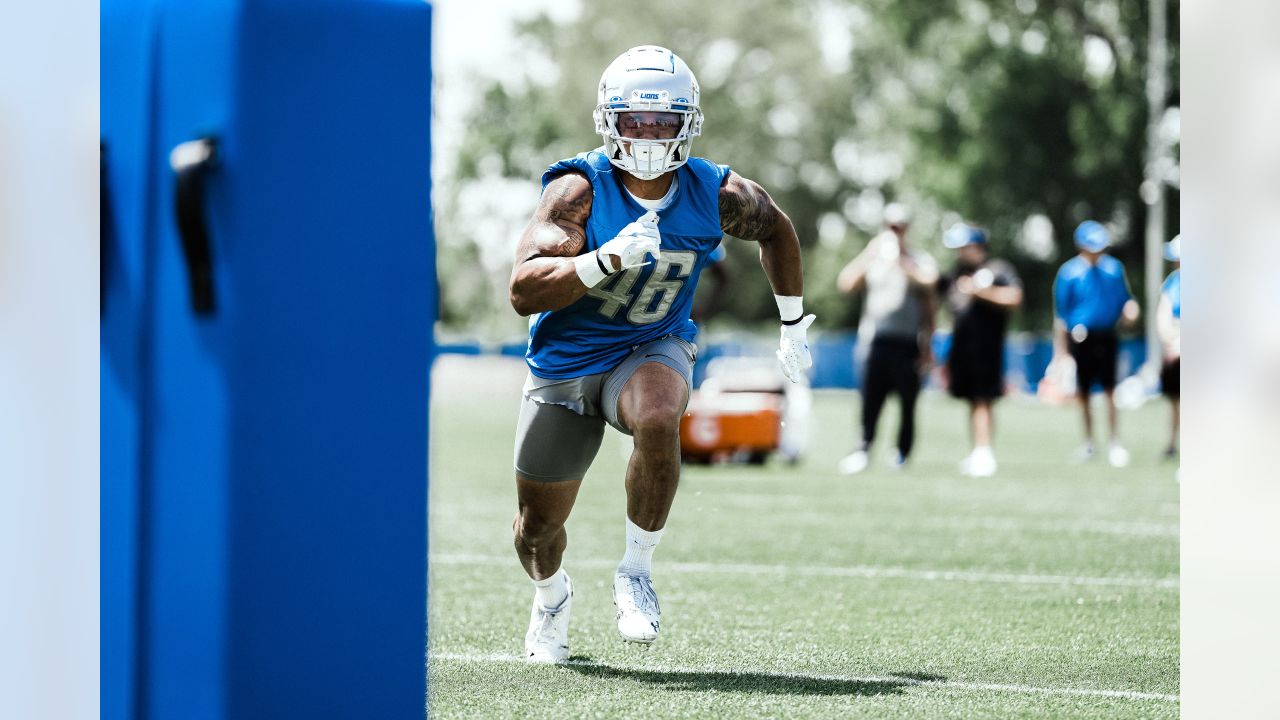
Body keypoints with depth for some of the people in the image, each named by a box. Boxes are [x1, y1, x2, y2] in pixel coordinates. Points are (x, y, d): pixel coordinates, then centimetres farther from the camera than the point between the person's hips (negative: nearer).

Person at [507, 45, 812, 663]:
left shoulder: (716, 195, -13)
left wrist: (792, 325, 15)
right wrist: (611, 256, -44)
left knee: (658, 420, -37)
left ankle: (635, 572, -16)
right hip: (565, 360, 0)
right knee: (538, 526, 11)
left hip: (651, 350, 0)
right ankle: (551, 597, 49)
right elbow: (524, 292, -32)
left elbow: (775, 228, 12)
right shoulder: (580, 190, -22)